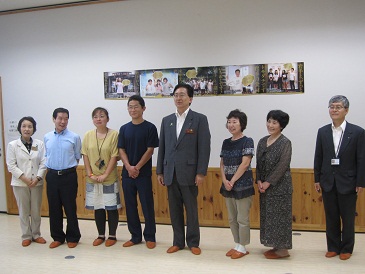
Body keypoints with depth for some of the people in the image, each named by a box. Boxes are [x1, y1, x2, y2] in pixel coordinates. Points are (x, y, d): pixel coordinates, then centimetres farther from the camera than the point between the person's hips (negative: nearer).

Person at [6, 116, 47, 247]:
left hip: (37, 182, 1)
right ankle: (26, 236, 21)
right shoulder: (12, 145, -1)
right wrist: (24, 178, -14)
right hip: (20, 183, -1)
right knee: (24, 211, 7)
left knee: (36, 210, 9)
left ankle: (36, 234, 24)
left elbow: (43, 163, -1)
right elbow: (11, 165, -4)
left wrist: (37, 178, -12)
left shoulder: (40, 144, 1)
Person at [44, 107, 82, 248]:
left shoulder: (74, 137, -5)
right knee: (54, 208, 11)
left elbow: (77, 157, 2)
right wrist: (50, 168, 9)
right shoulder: (47, 137, 6)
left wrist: (68, 168, 0)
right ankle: (57, 237, 26)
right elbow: (47, 155, 18)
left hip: (68, 176, -3)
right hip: (52, 176, 4)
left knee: (70, 208, 4)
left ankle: (72, 237, 20)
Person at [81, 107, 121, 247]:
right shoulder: (88, 135, 3)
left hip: (110, 179, -3)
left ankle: (112, 235, 20)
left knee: (111, 208, 6)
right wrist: (90, 174, -7)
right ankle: (101, 235, 26)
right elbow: (85, 156, 3)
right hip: (93, 179, 4)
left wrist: (105, 175, -15)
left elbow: (114, 157, -11)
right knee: (97, 208, 12)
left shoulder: (114, 134, -8)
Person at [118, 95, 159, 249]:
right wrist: (129, 167, -11)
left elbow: (150, 150, -7)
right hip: (127, 173, 4)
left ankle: (150, 237, 15)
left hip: (144, 173, -4)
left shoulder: (150, 128, -3)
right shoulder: (124, 128, 8)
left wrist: (137, 167, -13)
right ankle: (135, 236, 22)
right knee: (130, 205, 9)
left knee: (147, 205, 2)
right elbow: (121, 150, 4)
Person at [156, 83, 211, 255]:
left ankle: (193, 242, 21)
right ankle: (178, 242, 24)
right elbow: (162, 147, 11)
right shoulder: (167, 120, 11)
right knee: (175, 209, 11)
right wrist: (159, 172, 8)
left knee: (191, 209, 7)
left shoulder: (199, 119, -2)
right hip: (170, 173, 4)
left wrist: (201, 172, -12)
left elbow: (204, 147, -7)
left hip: (189, 173, -4)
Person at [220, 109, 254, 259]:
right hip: (228, 185, 6)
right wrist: (225, 181, -7)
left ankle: (242, 247, 16)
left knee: (242, 219, 3)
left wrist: (233, 181, -15)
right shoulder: (226, 143, 9)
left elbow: (245, 164, -15)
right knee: (232, 218, 14)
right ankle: (237, 245, 27)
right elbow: (222, 164, 8)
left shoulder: (247, 141, -9)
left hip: (242, 185, -6)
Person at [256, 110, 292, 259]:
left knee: (280, 216, 1)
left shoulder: (285, 143, -10)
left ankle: (283, 249, 14)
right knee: (267, 215, 12)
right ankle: (276, 246, 26)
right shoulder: (262, 142, 9)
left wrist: (268, 182, -16)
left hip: (280, 186, -7)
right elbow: (258, 164, 10)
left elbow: (282, 166, -16)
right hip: (265, 186, 7)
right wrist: (259, 181, -3)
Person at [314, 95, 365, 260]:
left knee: (348, 219, 9)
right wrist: (317, 179, 4)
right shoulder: (322, 132, 3)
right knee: (331, 218, 12)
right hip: (328, 183, 3)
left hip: (348, 183, -3)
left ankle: (346, 249, 25)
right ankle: (333, 247, 25)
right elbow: (318, 157, 5)